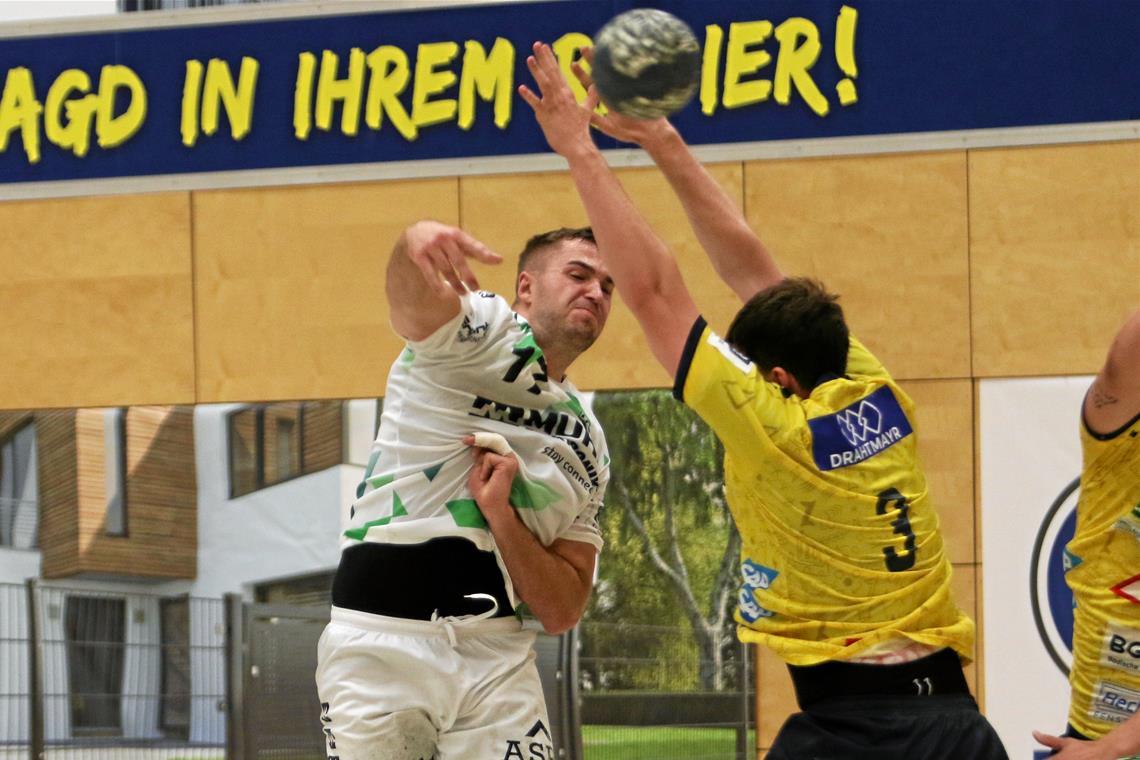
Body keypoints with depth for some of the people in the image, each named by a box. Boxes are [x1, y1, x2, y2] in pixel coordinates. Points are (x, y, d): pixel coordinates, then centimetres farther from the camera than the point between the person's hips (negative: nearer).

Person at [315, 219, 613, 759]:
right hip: (382, 640, -5)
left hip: (498, 658, 5)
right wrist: (416, 241, -49)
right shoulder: (478, 330, 2)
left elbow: (562, 612, 9)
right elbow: (416, 295, -24)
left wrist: (499, 512, -8)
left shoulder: (588, 448, 16)